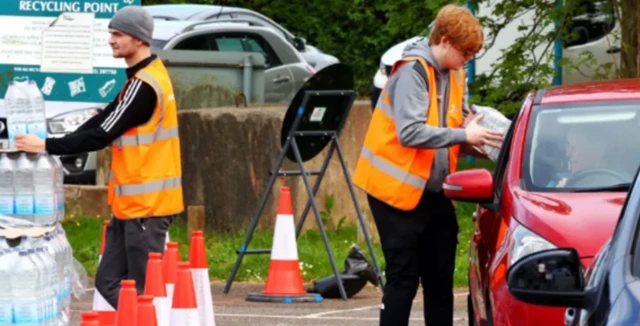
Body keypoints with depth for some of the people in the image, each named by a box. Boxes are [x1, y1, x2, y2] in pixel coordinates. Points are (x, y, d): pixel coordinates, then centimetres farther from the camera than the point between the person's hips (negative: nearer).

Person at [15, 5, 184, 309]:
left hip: (146, 203, -10)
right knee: (109, 283, 9)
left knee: (145, 290, -5)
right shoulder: (142, 78, 14)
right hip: (131, 203, 10)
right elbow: (102, 120, 14)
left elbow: (103, 135, -18)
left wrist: (47, 145, -13)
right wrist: (61, 143, 2)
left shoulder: (144, 85, -17)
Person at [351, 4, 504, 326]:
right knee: (403, 279, -6)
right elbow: (410, 132, -27)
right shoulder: (413, 71, -17)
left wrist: (478, 145, -6)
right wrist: (464, 135, -24)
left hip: (435, 192, 8)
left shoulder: (453, 75, 8)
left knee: (440, 280, 9)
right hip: (399, 190, -8)